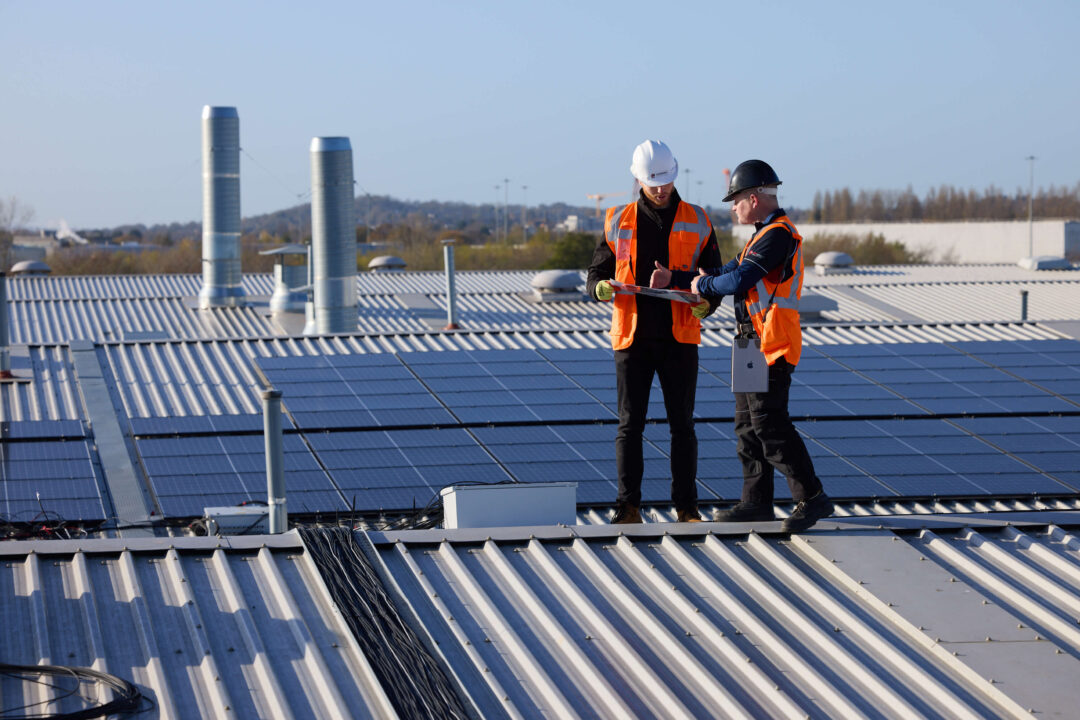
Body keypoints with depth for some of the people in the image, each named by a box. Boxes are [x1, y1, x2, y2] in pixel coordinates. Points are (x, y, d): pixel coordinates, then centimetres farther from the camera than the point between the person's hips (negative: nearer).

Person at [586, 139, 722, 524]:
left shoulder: (696, 222, 5)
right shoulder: (619, 222, 5)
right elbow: (596, 274, 9)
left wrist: (706, 304, -11)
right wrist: (600, 288, -15)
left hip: (679, 338, 0)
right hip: (633, 337, 0)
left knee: (682, 423, 2)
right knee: (630, 424, 0)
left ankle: (686, 506, 9)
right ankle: (628, 507, 4)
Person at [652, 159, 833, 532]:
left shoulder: (778, 235, -16)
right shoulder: (766, 235, 18)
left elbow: (739, 280, -23)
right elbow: (729, 272, 19)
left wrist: (702, 285, -5)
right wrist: (674, 278, 14)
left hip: (772, 346, -11)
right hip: (755, 344, 11)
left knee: (769, 423, -11)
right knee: (748, 424, 12)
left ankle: (812, 498, -8)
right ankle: (757, 501, 17)